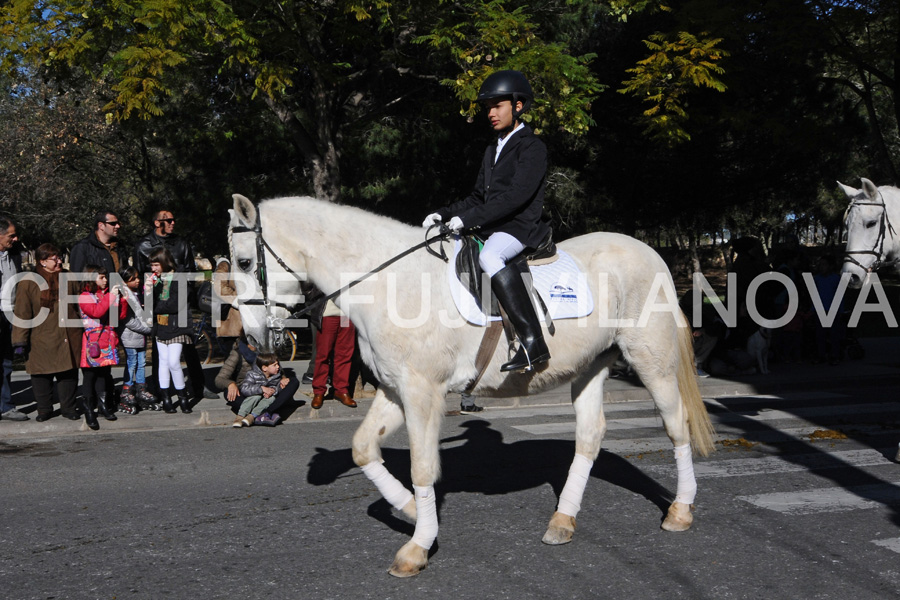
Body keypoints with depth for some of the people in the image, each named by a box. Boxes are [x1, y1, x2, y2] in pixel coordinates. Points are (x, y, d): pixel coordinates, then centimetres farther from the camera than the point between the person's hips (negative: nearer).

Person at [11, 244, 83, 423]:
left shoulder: (68, 279, 8)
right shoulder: (28, 283, -4)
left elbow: (80, 304, 18)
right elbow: (22, 314, -4)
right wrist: (20, 341, -8)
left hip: (69, 339, 3)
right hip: (42, 340, -3)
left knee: (69, 373, 6)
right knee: (42, 376, 4)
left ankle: (68, 407, 18)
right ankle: (44, 409, 18)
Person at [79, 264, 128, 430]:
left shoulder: (108, 294, 15)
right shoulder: (84, 297, -5)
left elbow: (121, 315, 13)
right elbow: (96, 312, -23)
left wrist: (122, 299, -1)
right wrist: (110, 297, -20)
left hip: (108, 341, 6)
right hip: (92, 342, -6)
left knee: (105, 373, 10)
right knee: (90, 374, 0)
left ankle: (102, 403, 20)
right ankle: (88, 408, 6)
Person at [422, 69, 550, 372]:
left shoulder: (532, 147, -7)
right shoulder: (493, 149, 21)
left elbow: (516, 196, -20)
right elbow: (478, 198, 22)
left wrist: (468, 219, -24)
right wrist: (445, 214, 5)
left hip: (521, 227, -10)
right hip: (490, 229, 10)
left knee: (489, 256, -38)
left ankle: (533, 342, -42)